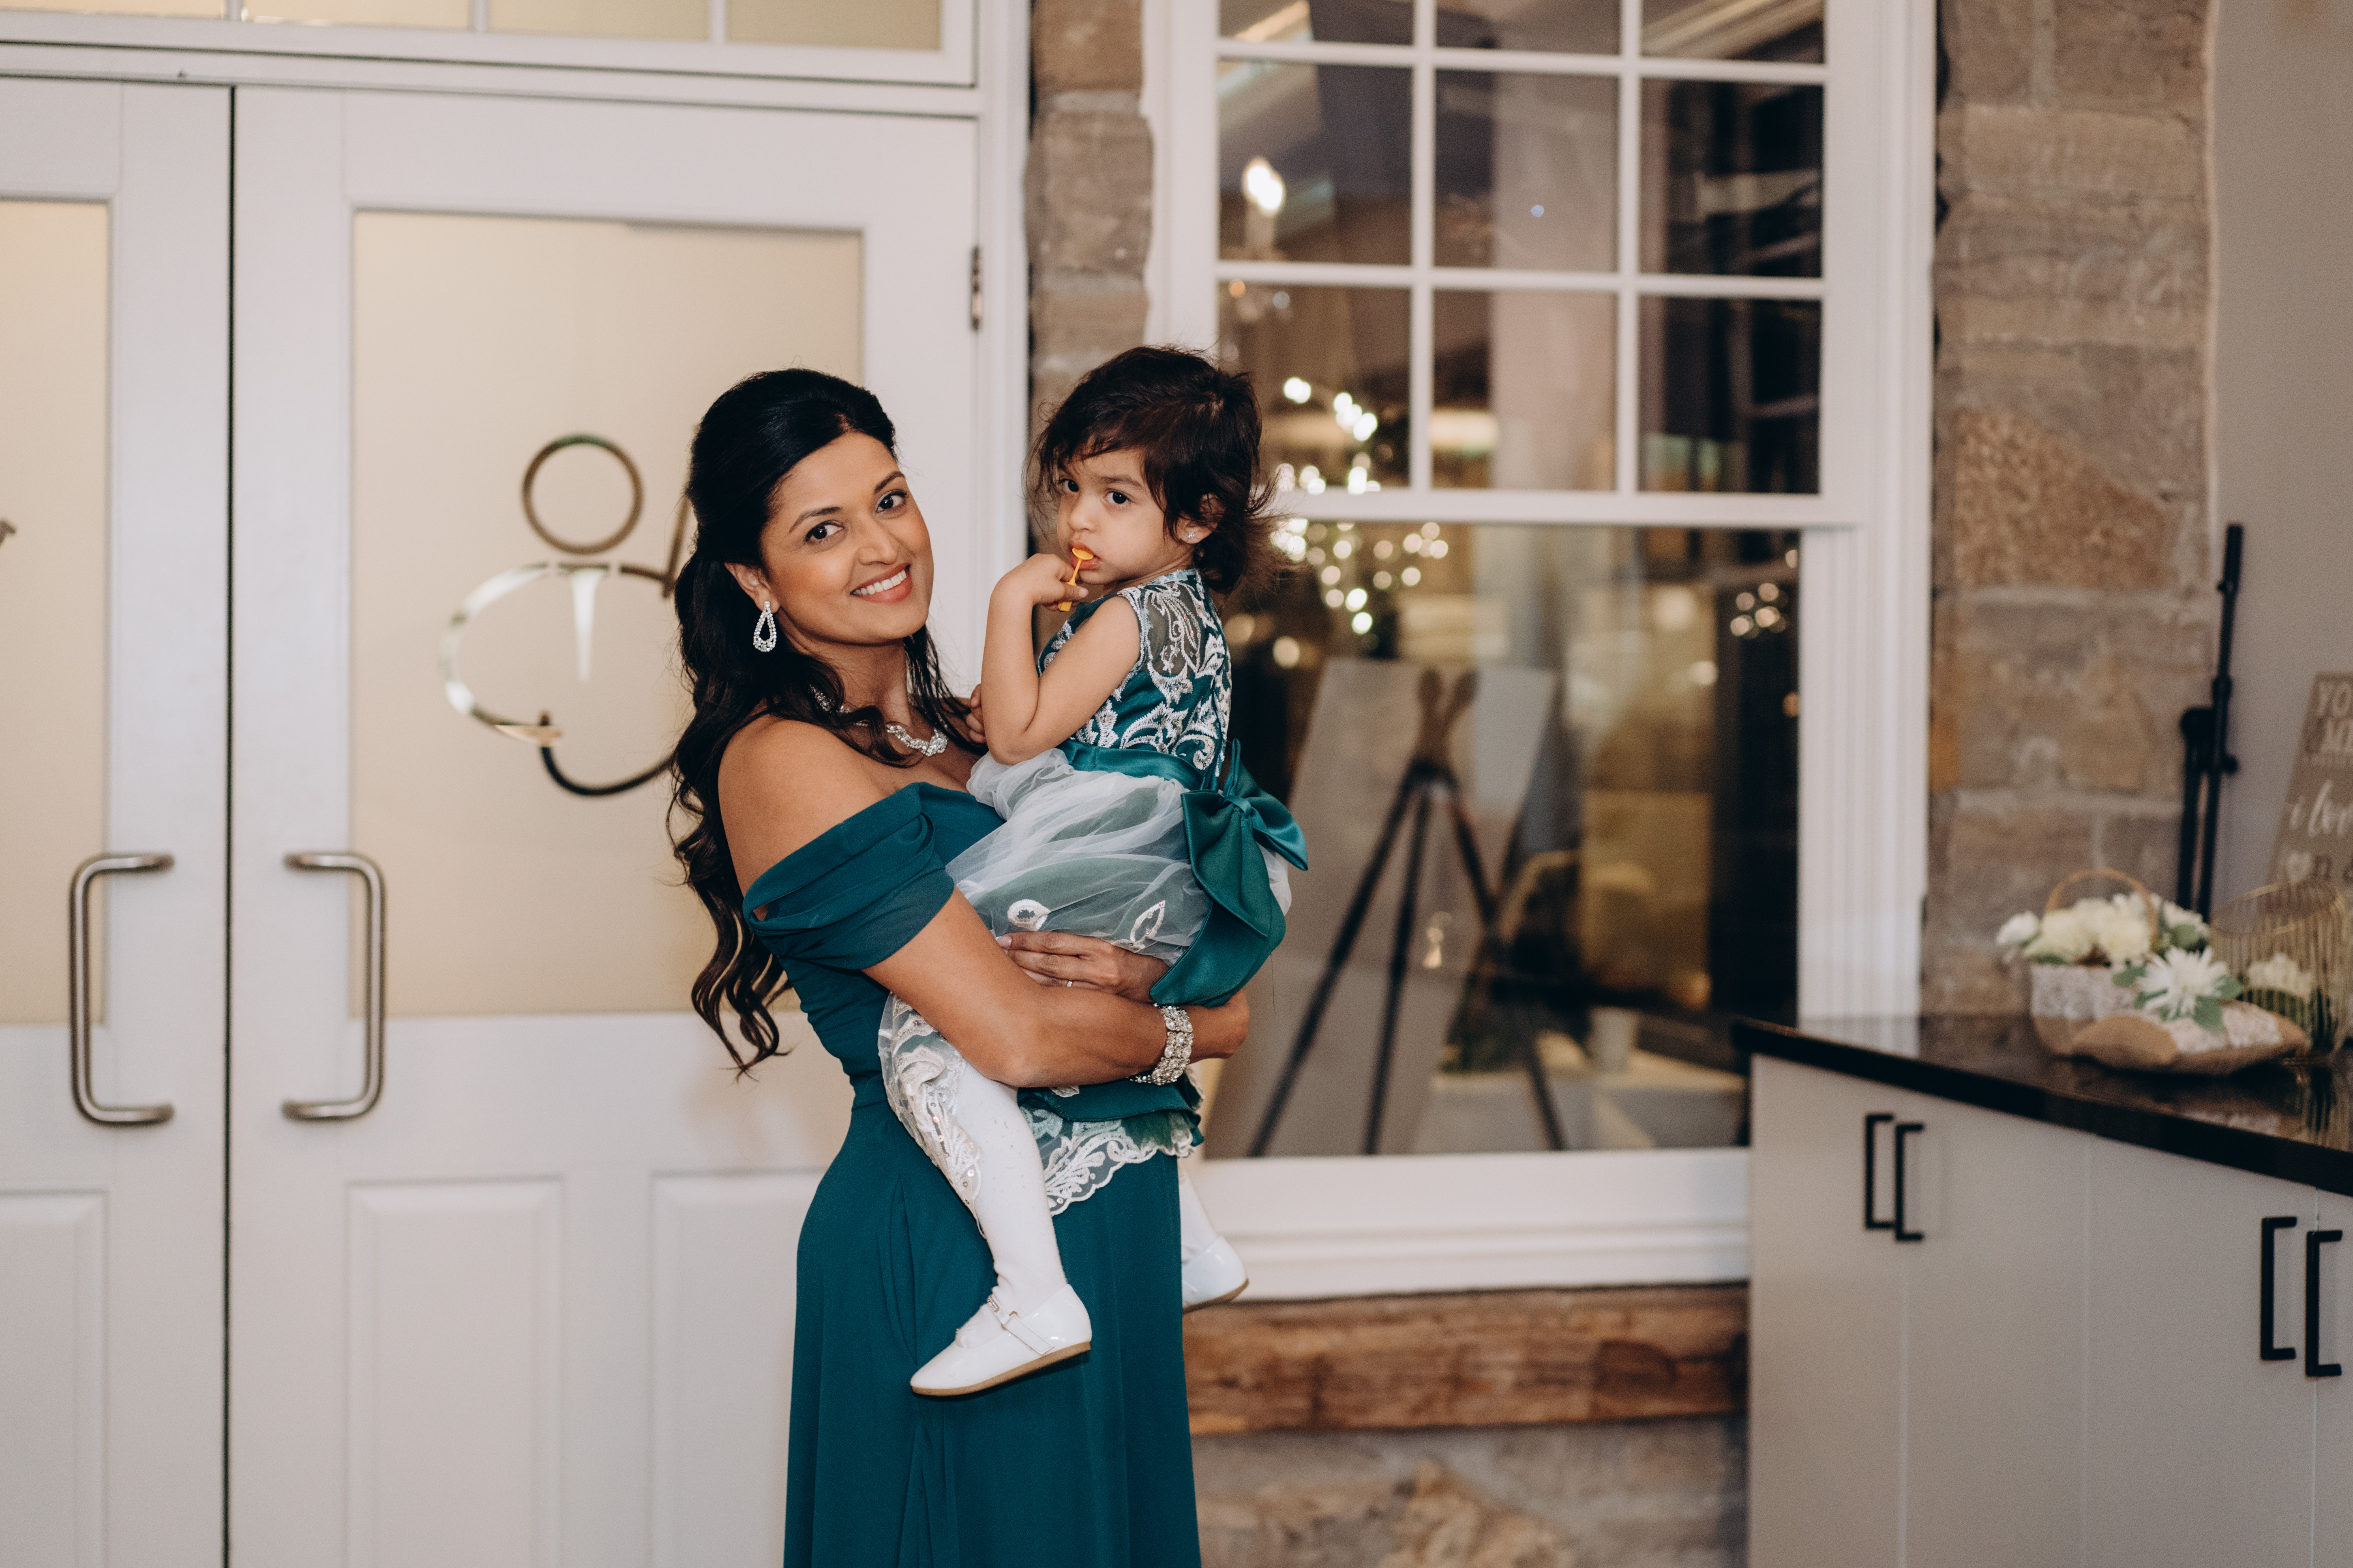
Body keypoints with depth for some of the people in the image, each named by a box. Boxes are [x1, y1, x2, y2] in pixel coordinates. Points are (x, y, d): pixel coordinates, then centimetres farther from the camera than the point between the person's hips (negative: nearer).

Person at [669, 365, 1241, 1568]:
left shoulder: (973, 735, 9)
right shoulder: (784, 761, -14)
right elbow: (1015, 1038, -21)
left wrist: (1139, 970, -16)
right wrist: (1194, 1027, -4)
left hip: (1105, 1230, 8)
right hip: (948, 1239, -8)